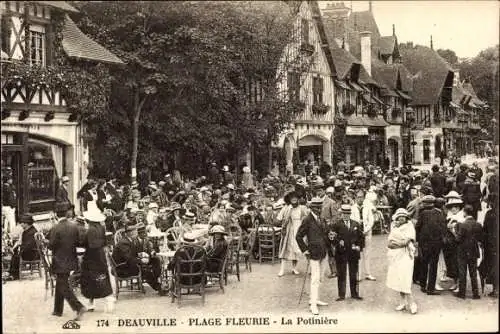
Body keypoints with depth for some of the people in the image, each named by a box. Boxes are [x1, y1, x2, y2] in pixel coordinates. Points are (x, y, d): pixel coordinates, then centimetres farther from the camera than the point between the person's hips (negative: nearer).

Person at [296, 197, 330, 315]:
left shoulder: (320, 219, 12)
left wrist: (328, 247, 14)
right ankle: (313, 305, -3)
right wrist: (305, 250, -10)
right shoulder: (307, 220, -11)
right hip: (314, 252, -8)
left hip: (324, 253, 8)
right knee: (315, 279, -7)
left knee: (319, 278, 15)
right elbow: (298, 236, -9)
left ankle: (314, 299, 28)